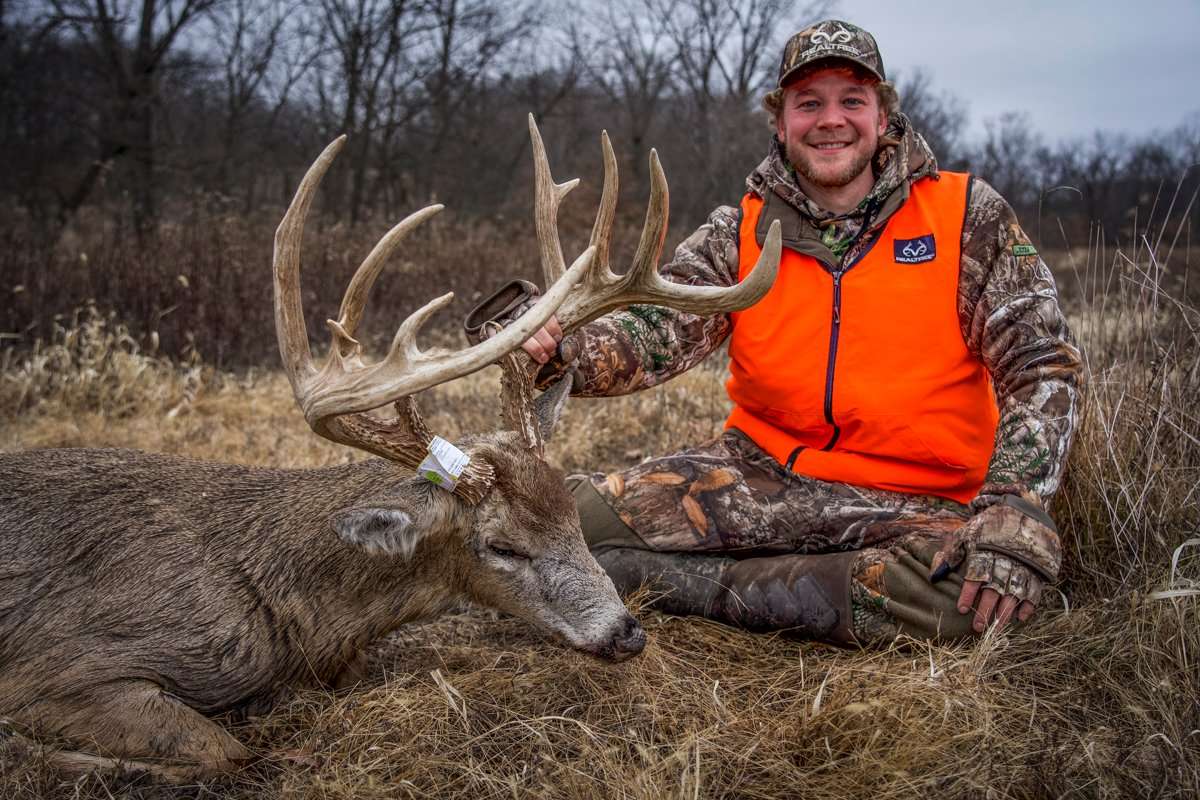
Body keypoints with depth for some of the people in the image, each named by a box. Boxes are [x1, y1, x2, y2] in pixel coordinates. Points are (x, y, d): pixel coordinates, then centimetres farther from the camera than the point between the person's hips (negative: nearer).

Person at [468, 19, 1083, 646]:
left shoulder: (967, 216, -1)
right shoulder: (741, 234, 3)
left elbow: (1043, 364, -6)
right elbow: (655, 334, -11)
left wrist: (1011, 510, -23)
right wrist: (558, 351, -35)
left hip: (912, 504, 0)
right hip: (761, 473, 1)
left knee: (968, 592, -37)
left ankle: (683, 581, -19)